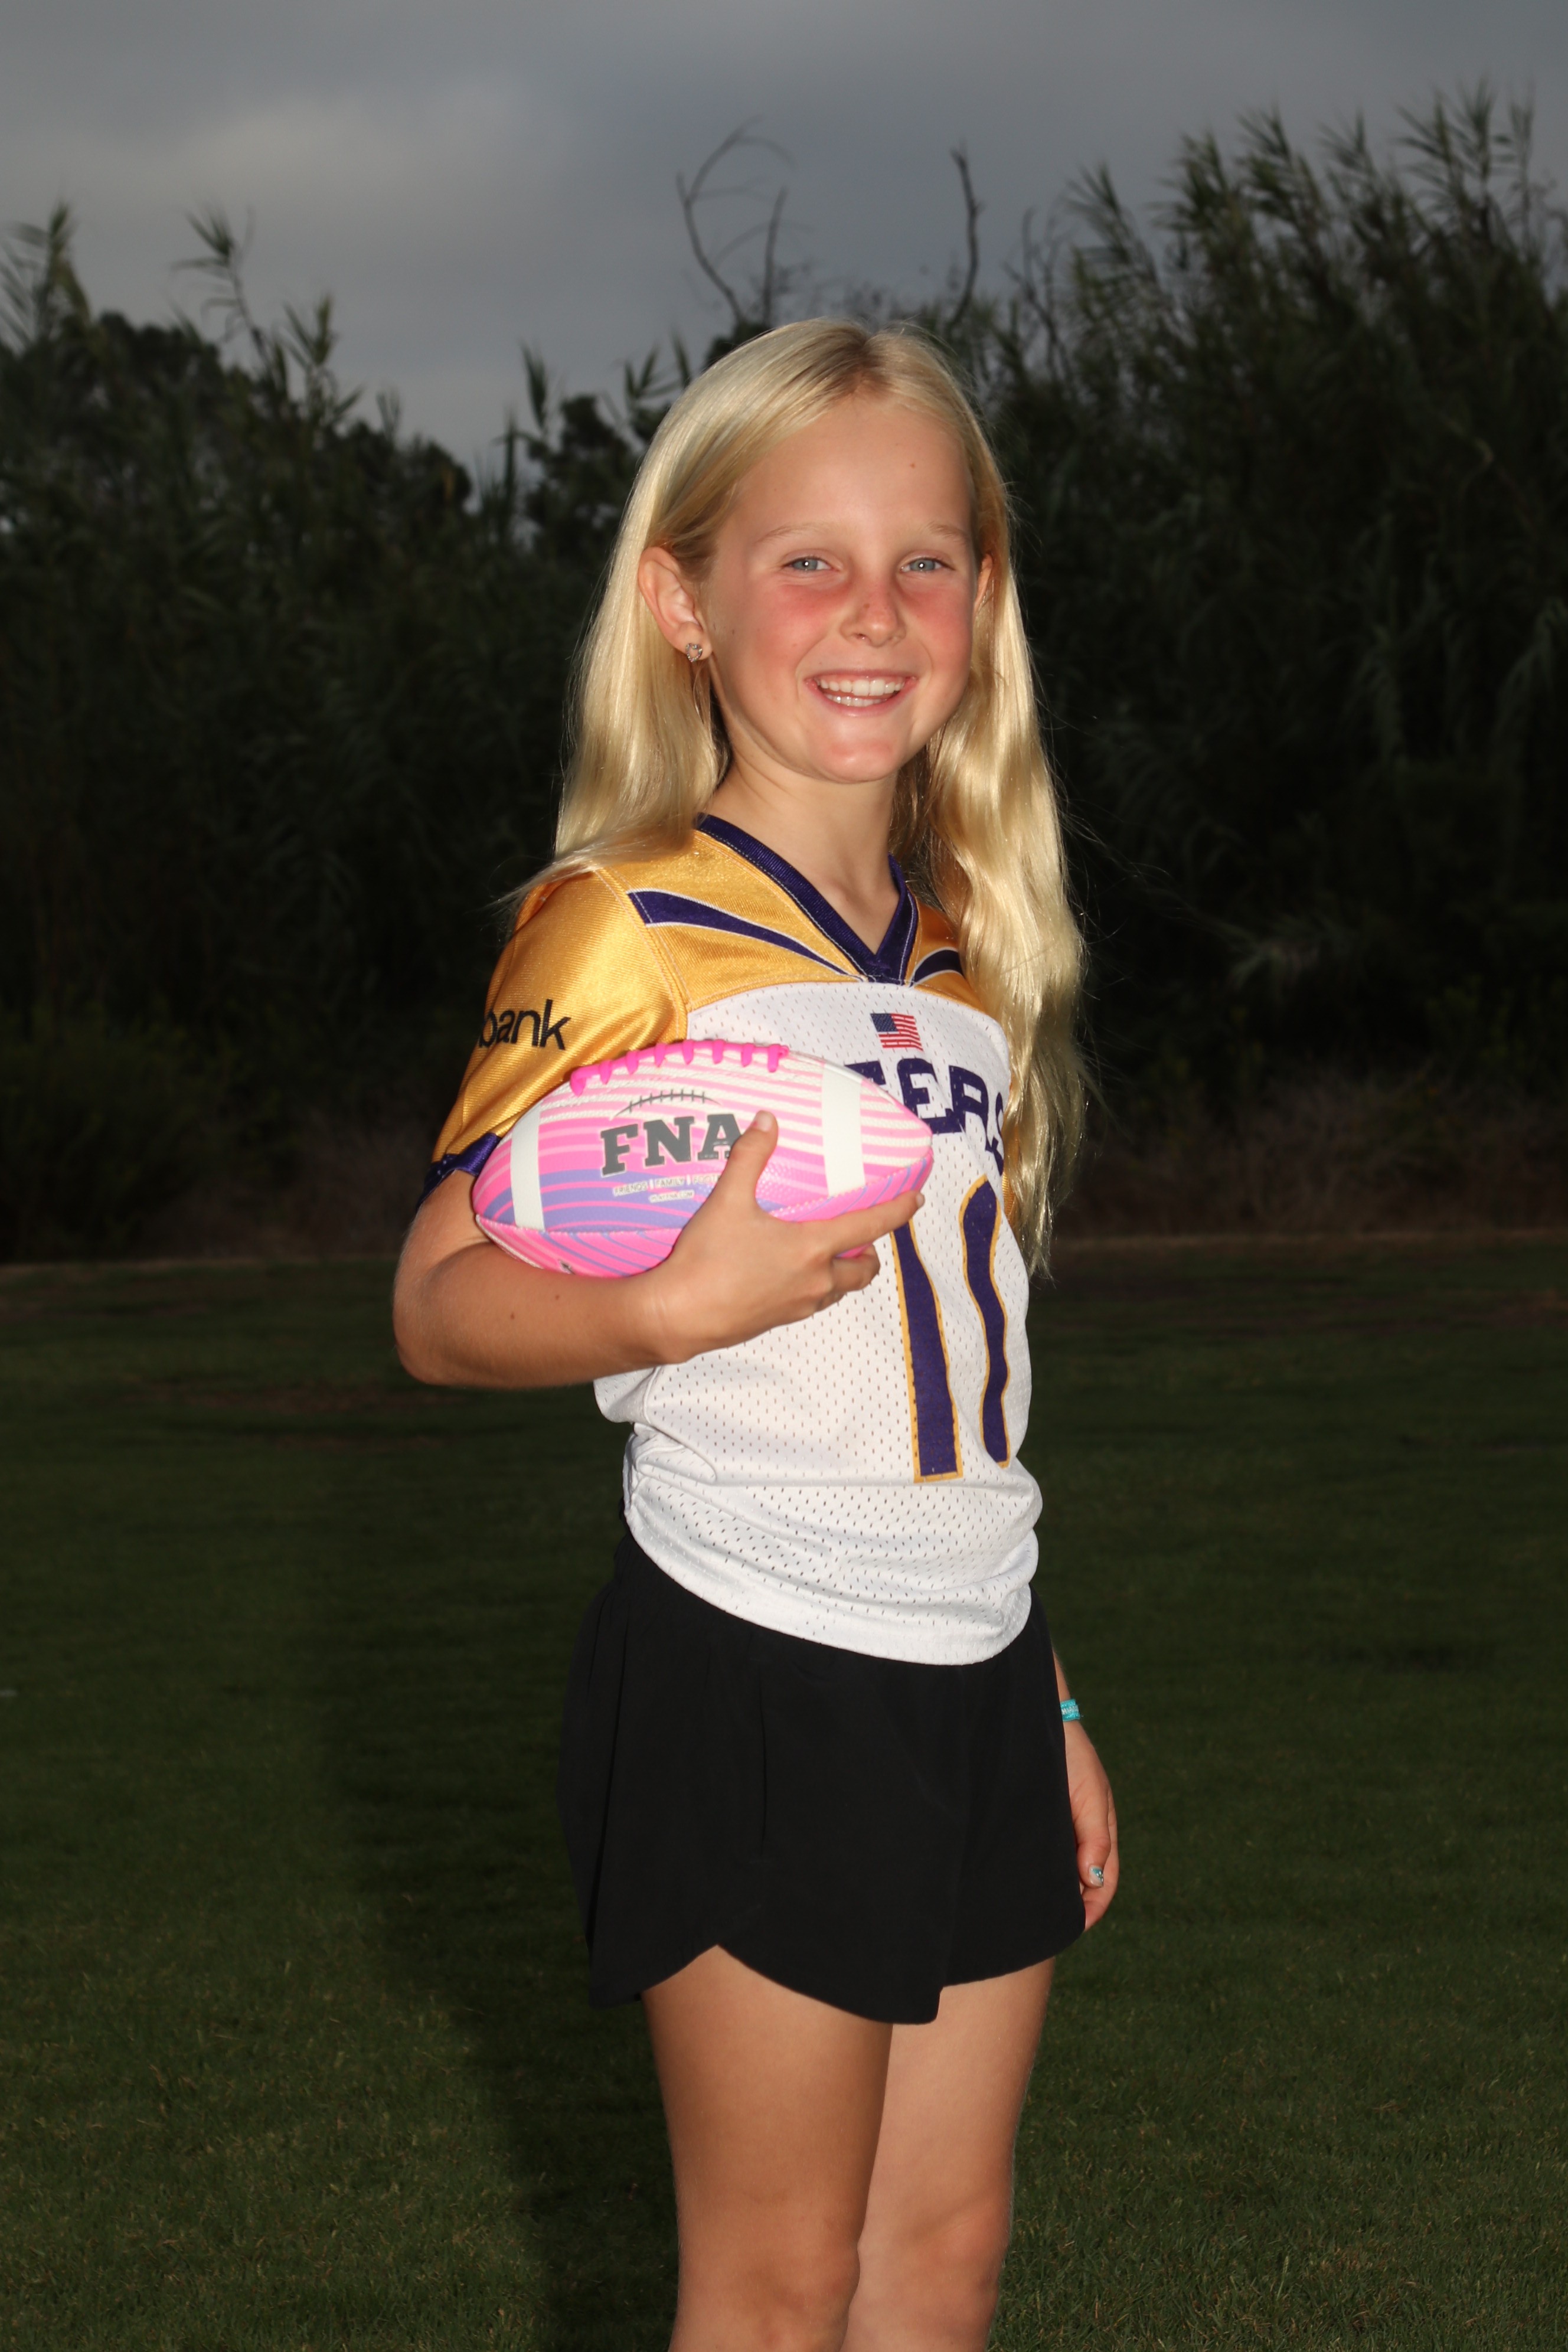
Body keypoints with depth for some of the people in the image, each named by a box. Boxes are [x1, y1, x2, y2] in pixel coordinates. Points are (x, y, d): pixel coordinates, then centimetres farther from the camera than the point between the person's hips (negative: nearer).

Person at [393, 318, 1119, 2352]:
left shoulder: (964, 947, 12)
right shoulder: (629, 929, -8)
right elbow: (440, 1303, -10)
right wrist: (687, 1301, -28)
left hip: (974, 1678, 7)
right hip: (758, 1671, -6)